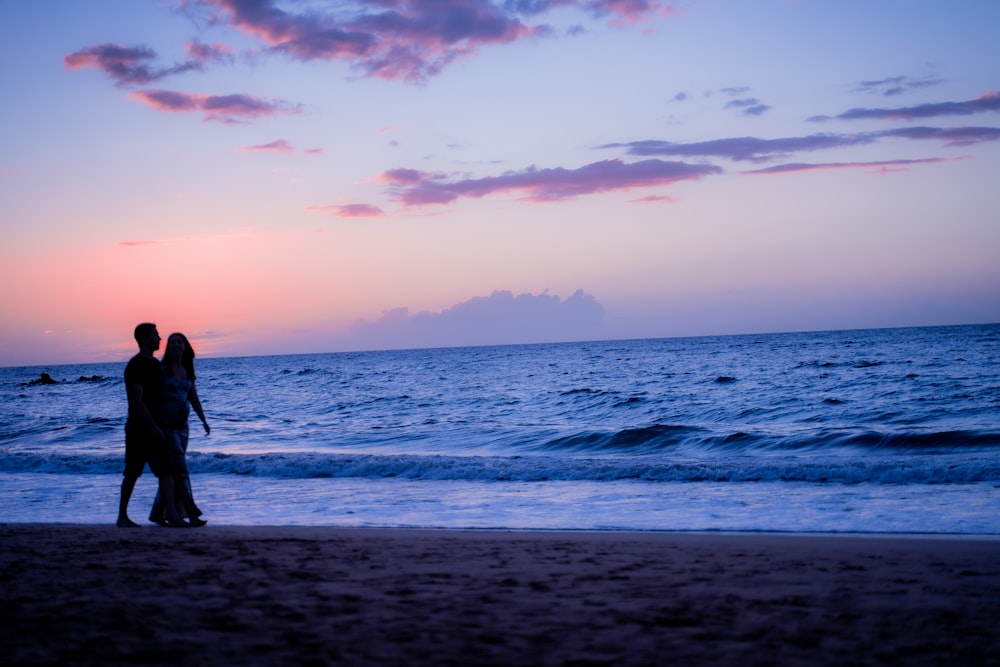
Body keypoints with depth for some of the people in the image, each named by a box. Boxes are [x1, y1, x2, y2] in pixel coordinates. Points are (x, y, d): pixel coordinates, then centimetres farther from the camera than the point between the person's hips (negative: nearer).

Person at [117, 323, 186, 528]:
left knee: (166, 471, 2)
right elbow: (137, 400, -20)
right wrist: (153, 427, -24)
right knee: (132, 474, -2)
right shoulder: (135, 366, -14)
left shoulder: (154, 363, 14)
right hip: (139, 429, -8)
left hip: (154, 428, 8)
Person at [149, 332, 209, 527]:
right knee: (180, 468, -11)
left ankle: (158, 513, 19)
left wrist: (203, 420, 17)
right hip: (166, 425, -7)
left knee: (172, 471, 10)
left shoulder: (187, 370, 11)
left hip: (181, 425, 7)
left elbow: (193, 397, 18)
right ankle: (192, 514, -13)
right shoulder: (162, 368, -8)